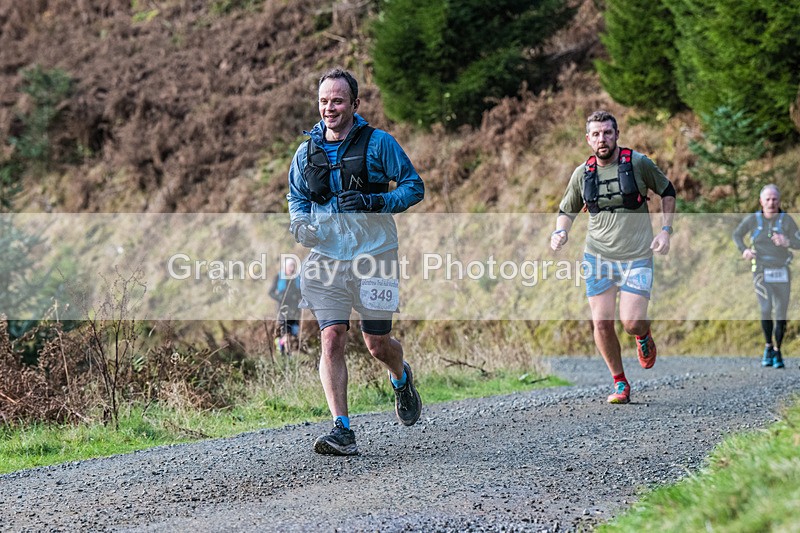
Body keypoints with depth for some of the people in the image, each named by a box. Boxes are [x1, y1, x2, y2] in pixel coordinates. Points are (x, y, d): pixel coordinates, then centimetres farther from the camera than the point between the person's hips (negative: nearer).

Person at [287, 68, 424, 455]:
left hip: (374, 256, -2)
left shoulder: (378, 143, -3)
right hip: (326, 258, 2)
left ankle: (402, 379, 41)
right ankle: (342, 430, -10)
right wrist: (299, 221, -1)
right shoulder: (307, 152, 8)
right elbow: (296, 195, 21)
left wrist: (375, 202, -17)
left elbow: (415, 187, -2)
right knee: (332, 339, -10)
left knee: (377, 343, 5)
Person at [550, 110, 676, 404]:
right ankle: (620, 384, 14)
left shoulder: (638, 163, -5)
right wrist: (560, 231, -5)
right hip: (598, 257, 2)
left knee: (631, 322, -13)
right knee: (602, 323, -4)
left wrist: (665, 230, -2)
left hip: (637, 258, -2)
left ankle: (644, 336, 26)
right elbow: (567, 210, 16)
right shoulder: (582, 173, 2)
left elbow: (667, 192, 9)